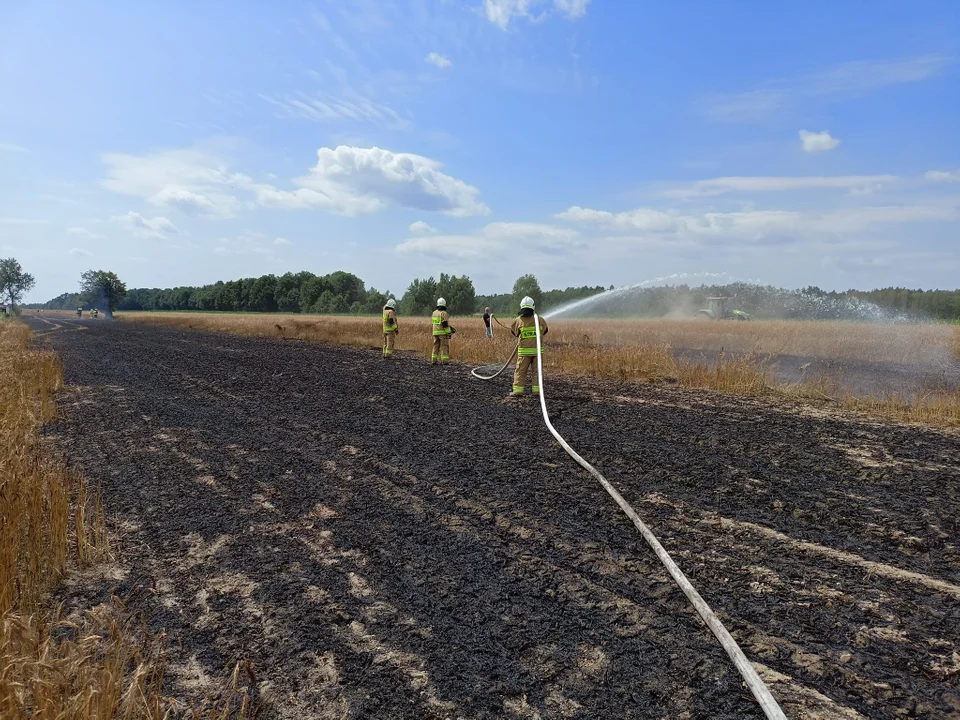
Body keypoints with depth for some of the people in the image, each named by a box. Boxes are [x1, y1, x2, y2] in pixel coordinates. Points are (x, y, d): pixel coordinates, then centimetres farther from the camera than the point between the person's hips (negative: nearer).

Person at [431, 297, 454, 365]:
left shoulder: (434, 313, 10)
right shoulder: (444, 313, -13)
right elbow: (445, 324, -18)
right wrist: (449, 333, -13)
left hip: (435, 332, 6)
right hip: (443, 332, -6)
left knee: (436, 346, 10)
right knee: (444, 346, -1)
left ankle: (433, 361, 7)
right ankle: (444, 361, -4)